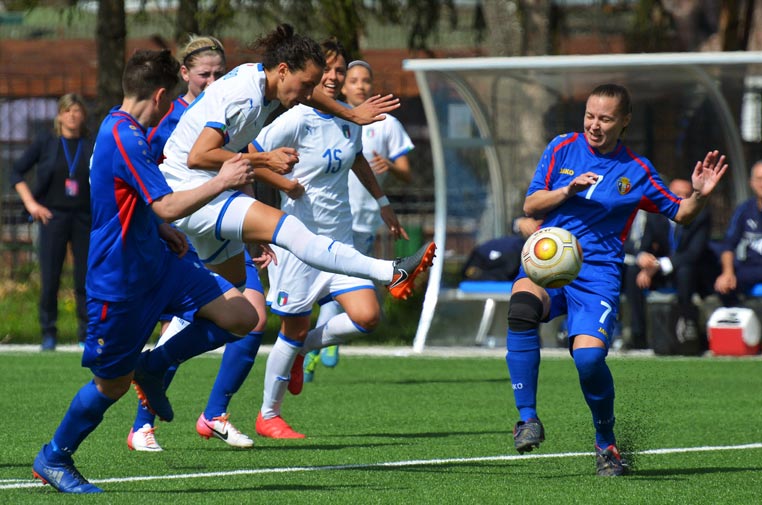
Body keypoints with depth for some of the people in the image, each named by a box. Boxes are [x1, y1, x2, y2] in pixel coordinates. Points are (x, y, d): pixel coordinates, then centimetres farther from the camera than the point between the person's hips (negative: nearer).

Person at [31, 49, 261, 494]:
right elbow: (169, 206, -29)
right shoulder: (125, 138, -22)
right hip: (119, 279, -9)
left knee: (241, 315, -4)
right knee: (112, 383, 3)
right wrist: (222, 182, -21)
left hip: (155, 260, 9)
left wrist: (161, 230, 15)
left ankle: (152, 368, 12)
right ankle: (53, 459, 23)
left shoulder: (124, 130, 10)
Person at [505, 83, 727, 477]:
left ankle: (605, 441, 6)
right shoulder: (562, 149, 8)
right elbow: (530, 206, 6)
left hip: (597, 271, -1)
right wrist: (569, 190, -11)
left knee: (589, 356, -23)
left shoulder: (636, 171, 6)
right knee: (522, 307, -34)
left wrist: (699, 195, -6)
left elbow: (679, 213, 16)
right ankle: (528, 419, -25)